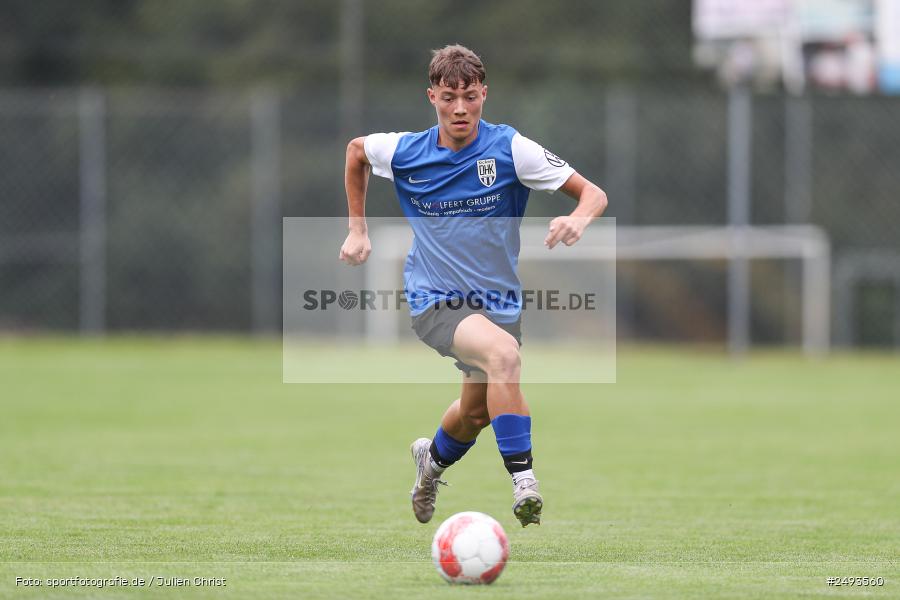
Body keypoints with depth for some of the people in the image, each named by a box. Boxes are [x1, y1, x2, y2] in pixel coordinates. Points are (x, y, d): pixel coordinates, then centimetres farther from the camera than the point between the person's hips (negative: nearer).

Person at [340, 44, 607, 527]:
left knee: (476, 414, 18)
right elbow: (356, 150, 15)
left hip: (498, 301, 3)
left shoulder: (509, 148, -12)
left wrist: (578, 219, -35)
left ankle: (434, 457, 55)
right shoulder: (404, 152, -8)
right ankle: (523, 483, -34)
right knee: (504, 353, -33)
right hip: (434, 301, -3)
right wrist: (357, 230, 13)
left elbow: (592, 194, -12)